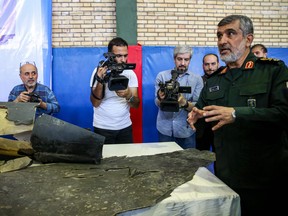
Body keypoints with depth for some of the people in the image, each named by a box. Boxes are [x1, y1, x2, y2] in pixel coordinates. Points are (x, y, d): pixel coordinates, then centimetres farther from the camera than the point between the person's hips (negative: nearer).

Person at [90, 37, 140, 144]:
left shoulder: (130, 73, -2)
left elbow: (136, 104, -6)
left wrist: (128, 95, -27)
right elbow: (95, 103, -13)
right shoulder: (100, 71, -9)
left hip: (125, 127, 2)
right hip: (103, 128, -2)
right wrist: (100, 81, -27)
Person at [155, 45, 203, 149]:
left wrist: (185, 104, -25)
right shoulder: (162, 76, 2)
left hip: (186, 130, 0)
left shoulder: (197, 79, 1)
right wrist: (160, 99, -26)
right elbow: (157, 103, -3)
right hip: (165, 129, 0)